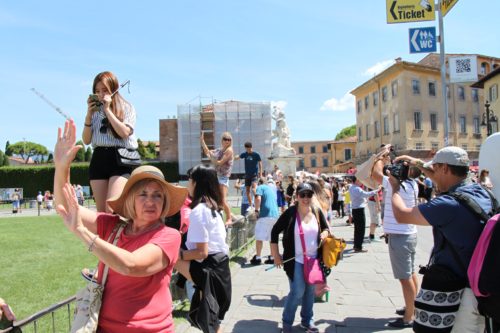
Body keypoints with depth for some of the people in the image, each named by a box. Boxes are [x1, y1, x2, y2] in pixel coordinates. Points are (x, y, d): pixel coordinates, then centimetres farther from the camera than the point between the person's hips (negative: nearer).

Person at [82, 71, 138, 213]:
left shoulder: (127, 108, 5)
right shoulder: (95, 111, 13)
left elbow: (124, 132, -11)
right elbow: (86, 140, 10)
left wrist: (107, 109, -8)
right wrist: (89, 114, 1)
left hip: (120, 159, -4)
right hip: (98, 159, 5)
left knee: (111, 209, -17)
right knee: (101, 211, 5)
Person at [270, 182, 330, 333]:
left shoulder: (317, 212, -1)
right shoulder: (290, 213, -13)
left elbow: (326, 228, 15)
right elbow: (275, 232, -8)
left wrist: (325, 234, -10)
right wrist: (276, 255, -8)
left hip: (313, 259, 4)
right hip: (295, 260, -4)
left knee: (310, 291, 14)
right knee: (297, 292, -7)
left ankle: (307, 320, 33)